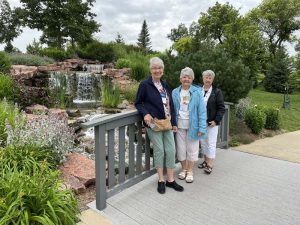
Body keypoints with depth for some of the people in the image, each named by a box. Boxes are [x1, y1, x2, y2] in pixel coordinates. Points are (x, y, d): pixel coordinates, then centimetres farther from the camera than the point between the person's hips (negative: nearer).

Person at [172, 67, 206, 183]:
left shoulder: (197, 92, -6)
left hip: (192, 125, -2)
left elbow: (202, 111, -8)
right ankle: (184, 169, 31)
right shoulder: (175, 92, 1)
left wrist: (202, 128, -13)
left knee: (192, 149, 9)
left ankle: (190, 171, 26)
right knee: (181, 148, 12)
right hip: (179, 125, 2)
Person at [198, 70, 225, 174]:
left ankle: (210, 165, 10)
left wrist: (216, 120, -13)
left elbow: (221, 108, -5)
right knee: (203, 142, 14)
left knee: (211, 143, 2)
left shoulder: (217, 92, -4)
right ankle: (206, 160, 30)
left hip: (212, 123, -3)